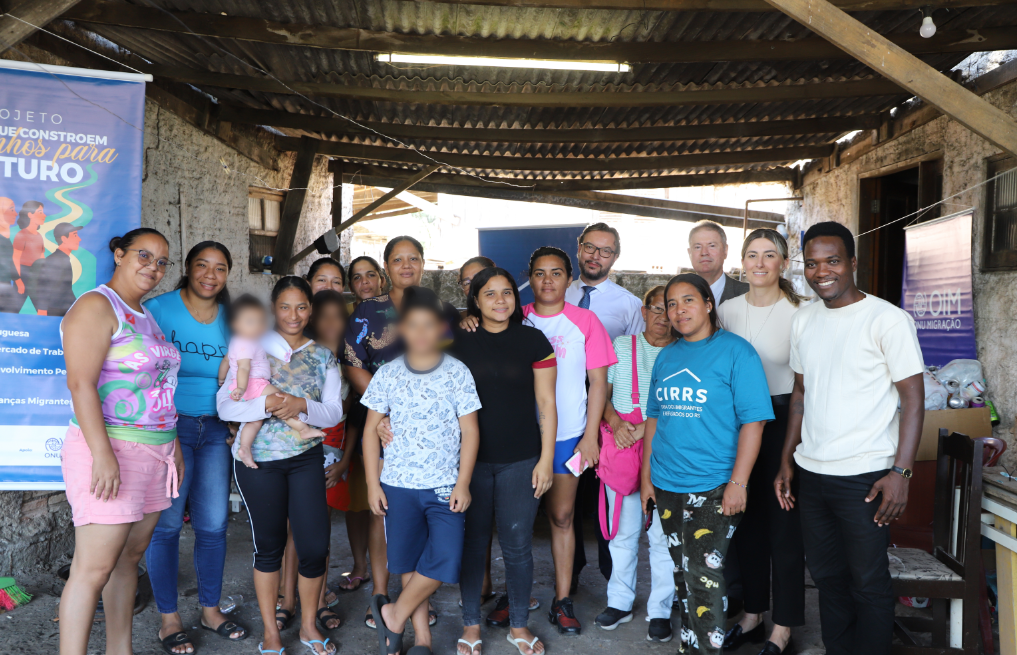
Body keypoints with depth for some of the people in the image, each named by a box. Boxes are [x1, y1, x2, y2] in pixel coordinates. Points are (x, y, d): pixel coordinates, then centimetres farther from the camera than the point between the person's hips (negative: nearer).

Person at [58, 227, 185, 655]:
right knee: (94, 568, -6)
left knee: (130, 557, 13)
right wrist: (102, 454, -24)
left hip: (154, 454, 8)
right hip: (111, 450, -8)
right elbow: (81, 383, -18)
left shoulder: (146, 316, 18)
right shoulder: (97, 306, -8)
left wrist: (172, 447, 19)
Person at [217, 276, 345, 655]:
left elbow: (334, 412, 0)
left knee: (315, 547, -1)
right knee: (269, 546, 8)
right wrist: (265, 406, -24)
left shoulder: (323, 357, 6)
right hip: (258, 460, -2)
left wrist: (302, 405, -20)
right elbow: (224, 406, -7)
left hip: (306, 458, 2)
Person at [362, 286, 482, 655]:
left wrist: (463, 483, -7)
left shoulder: (457, 372, -3)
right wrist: (372, 483, 1)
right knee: (409, 564, 9)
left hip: (445, 486, -1)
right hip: (398, 485, 1)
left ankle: (394, 614, 11)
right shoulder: (388, 374, 1)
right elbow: (371, 430, 5)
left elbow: (470, 430, -2)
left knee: (445, 559, -11)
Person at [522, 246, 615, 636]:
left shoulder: (585, 321, -1)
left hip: (566, 435, -1)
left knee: (562, 517, 6)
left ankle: (562, 600, 18)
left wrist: (590, 436, -4)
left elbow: (598, 383, 0)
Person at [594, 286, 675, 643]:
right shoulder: (622, 345, 10)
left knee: (663, 532, 2)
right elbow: (602, 391, 10)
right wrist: (615, 422, -7)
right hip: (620, 448, 3)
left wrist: (647, 427, -16)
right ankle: (619, 601, 25)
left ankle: (660, 610, 16)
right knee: (622, 529, 11)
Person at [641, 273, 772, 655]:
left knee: (704, 574, -7)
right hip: (666, 484, 6)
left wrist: (738, 483, -17)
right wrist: (646, 476, 12)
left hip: (713, 487, -6)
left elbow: (754, 420, -12)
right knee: (682, 573, 15)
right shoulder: (666, 356, 10)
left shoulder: (735, 351, -8)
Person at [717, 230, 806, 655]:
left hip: (783, 420, -5)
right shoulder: (728, 309, 6)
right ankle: (752, 614, 31)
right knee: (746, 519, 13)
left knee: (784, 523, 4)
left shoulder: (798, 313, -9)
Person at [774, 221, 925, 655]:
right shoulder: (803, 320, 9)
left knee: (868, 583, 6)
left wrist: (900, 472, -16)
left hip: (865, 476, -5)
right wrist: (787, 461, 12)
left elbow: (913, 397, -10)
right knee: (827, 577, 16)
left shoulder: (888, 319, -9)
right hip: (810, 473, 6)